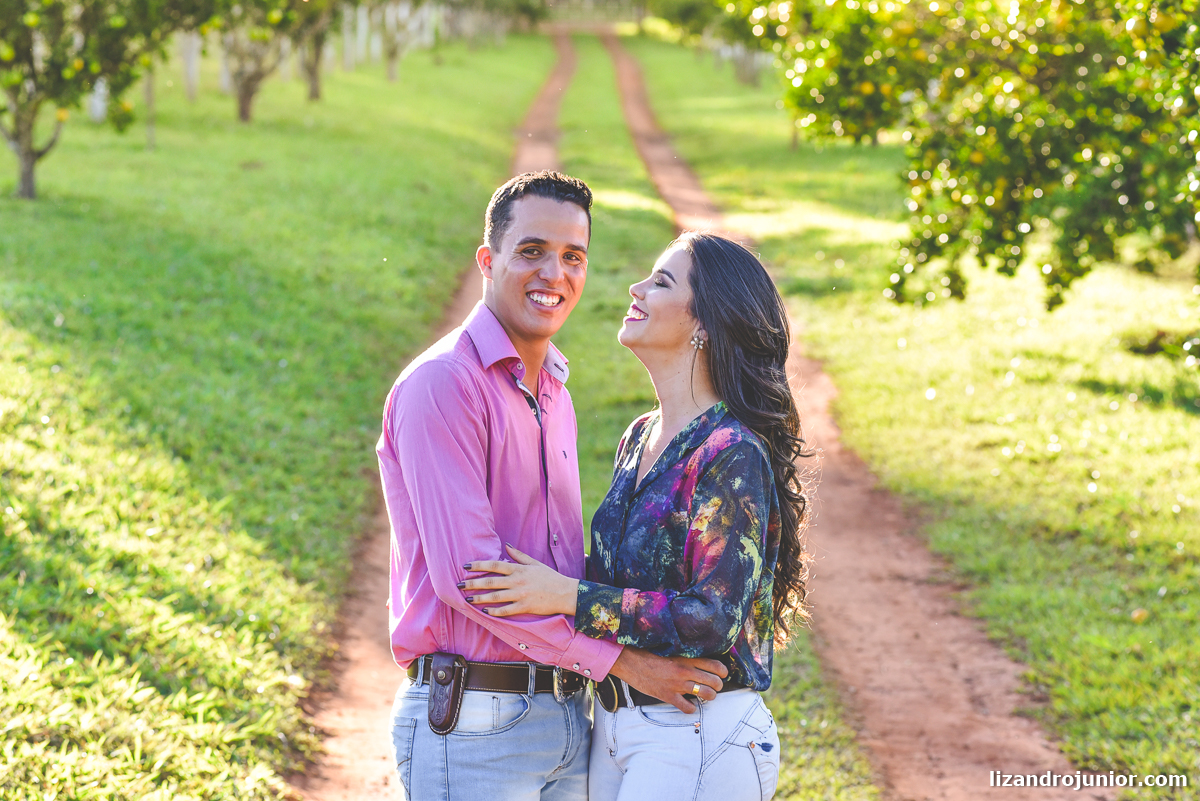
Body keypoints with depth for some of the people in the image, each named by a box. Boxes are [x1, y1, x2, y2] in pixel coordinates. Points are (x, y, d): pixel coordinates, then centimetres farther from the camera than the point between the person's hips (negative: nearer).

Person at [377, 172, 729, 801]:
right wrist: (620, 659, -16)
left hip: (567, 723, 8)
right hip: (472, 724, -8)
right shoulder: (443, 383, -11)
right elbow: (464, 572, -19)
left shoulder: (553, 391, 17)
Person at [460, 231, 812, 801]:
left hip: (698, 737, -8)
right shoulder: (639, 439, 9)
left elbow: (714, 619, -22)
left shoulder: (732, 455, -17)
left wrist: (567, 595, -21)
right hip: (615, 727, 8)